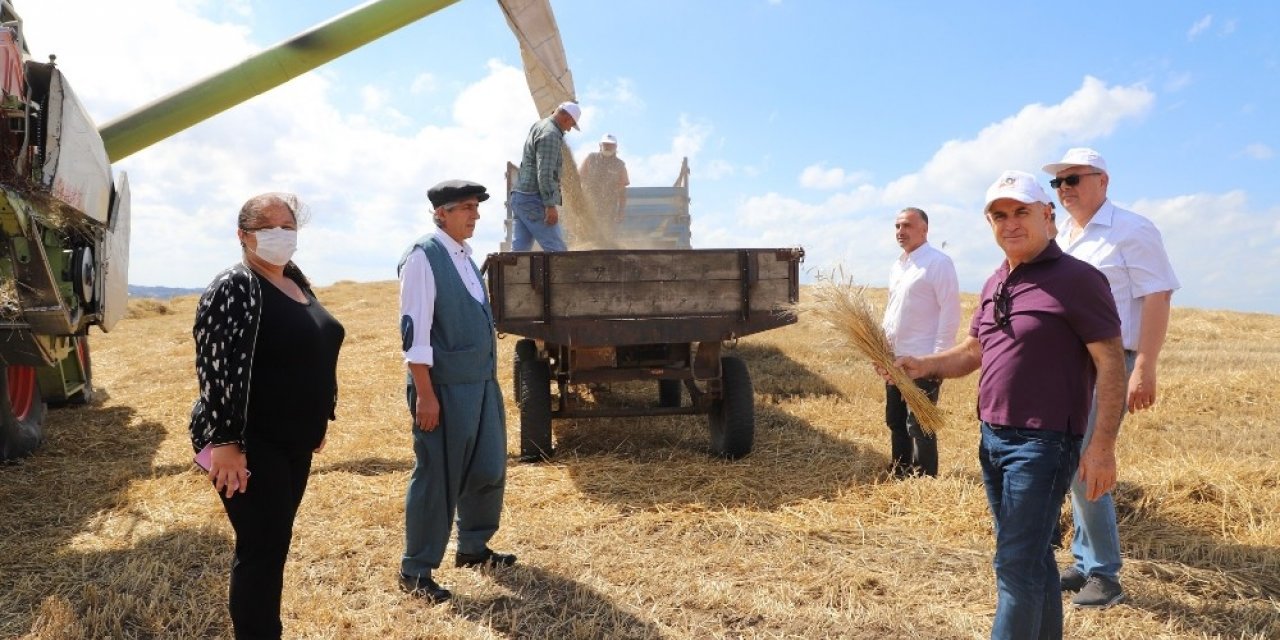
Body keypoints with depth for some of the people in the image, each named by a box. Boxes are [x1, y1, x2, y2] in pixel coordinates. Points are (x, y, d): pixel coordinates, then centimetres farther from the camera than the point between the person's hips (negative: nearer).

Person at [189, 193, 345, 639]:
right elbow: (218, 368, -22)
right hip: (250, 446, -8)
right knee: (260, 552, -3)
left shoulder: (297, 283, 10)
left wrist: (319, 419, 21)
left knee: (275, 546, 17)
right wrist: (226, 443, -26)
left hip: (293, 442, 9)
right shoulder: (235, 288, -15)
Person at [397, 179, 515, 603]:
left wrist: (487, 377, 17)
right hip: (445, 386, -8)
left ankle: (473, 547, 36)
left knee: (488, 469, 17)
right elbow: (415, 330, -18)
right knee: (438, 477, 2)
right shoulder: (423, 257, -13)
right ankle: (415, 571, 17)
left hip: (482, 381, 8)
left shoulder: (464, 254, 12)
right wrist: (425, 394, -21)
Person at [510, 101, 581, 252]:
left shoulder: (538, 125, 19)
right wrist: (551, 205, -20)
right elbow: (544, 172, -20)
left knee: (519, 250, 5)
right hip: (533, 200, -10)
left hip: (519, 196, 10)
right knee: (556, 250, -7)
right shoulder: (551, 134, -12)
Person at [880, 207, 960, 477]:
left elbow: (951, 312, -14)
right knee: (896, 422, 15)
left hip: (923, 362, -8)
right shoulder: (896, 266, 15)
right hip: (895, 360, 8)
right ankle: (900, 476, 27)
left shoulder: (938, 262, -10)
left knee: (920, 427, -2)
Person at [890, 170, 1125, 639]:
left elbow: (1111, 363, -14)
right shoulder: (995, 284, 13)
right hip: (992, 438, 8)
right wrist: (925, 366, 2)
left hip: (1042, 442, -8)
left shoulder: (1077, 279, -11)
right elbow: (974, 351, 21)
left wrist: (1102, 446, -19)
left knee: (1016, 566, -4)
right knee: (1031, 557, 18)